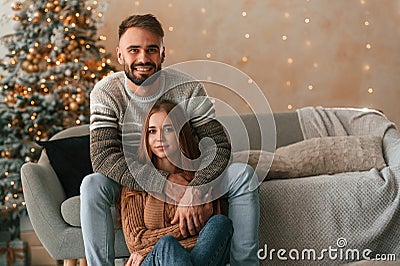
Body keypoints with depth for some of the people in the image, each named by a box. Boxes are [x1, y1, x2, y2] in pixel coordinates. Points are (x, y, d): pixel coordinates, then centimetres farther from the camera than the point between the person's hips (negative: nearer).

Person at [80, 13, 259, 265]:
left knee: (244, 174, -19)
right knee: (93, 184, -31)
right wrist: (164, 183, -33)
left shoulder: (187, 88, -13)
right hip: (133, 183, -1)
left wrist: (194, 193, -35)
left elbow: (219, 145, -17)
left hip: (187, 178, 1)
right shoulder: (106, 93, -15)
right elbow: (103, 157, -25)